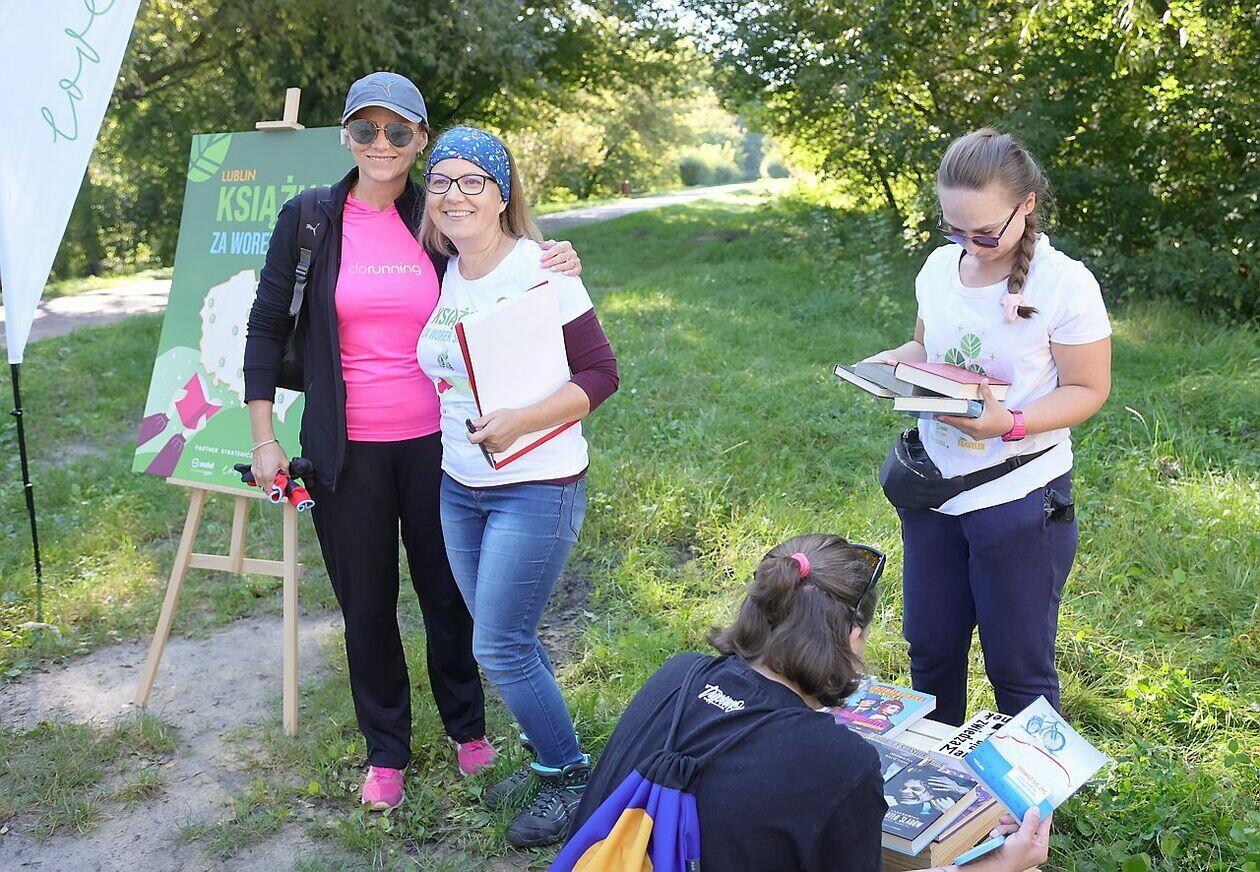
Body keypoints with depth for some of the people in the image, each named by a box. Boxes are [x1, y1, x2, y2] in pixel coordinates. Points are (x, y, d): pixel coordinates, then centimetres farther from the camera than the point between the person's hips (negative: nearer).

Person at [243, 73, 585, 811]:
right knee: (367, 603, 11)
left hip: (436, 441, 0)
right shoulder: (309, 219, -2)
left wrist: (554, 272, -11)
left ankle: (467, 727, 37)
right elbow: (268, 330, 3)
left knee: (449, 593, 13)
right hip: (348, 450, 0)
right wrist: (264, 439, 0)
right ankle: (386, 750, 32)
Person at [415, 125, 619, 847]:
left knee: (499, 647, -5)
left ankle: (571, 775, 17)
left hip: (536, 488, -7)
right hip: (460, 487, 7)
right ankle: (547, 760, 35)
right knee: (507, 640, 15)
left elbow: (602, 374, -14)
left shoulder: (540, 271, -14)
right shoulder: (442, 272, 6)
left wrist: (519, 422, -24)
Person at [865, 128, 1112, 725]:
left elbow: (1088, 390, -11)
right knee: (930, 647, 18)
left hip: (1021, 495, -5)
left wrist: (1012, 424, -27)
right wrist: (892, 362, -7)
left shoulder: (1065, 284, -16)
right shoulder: (940, 267, 1)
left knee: (1018, 664, 7)